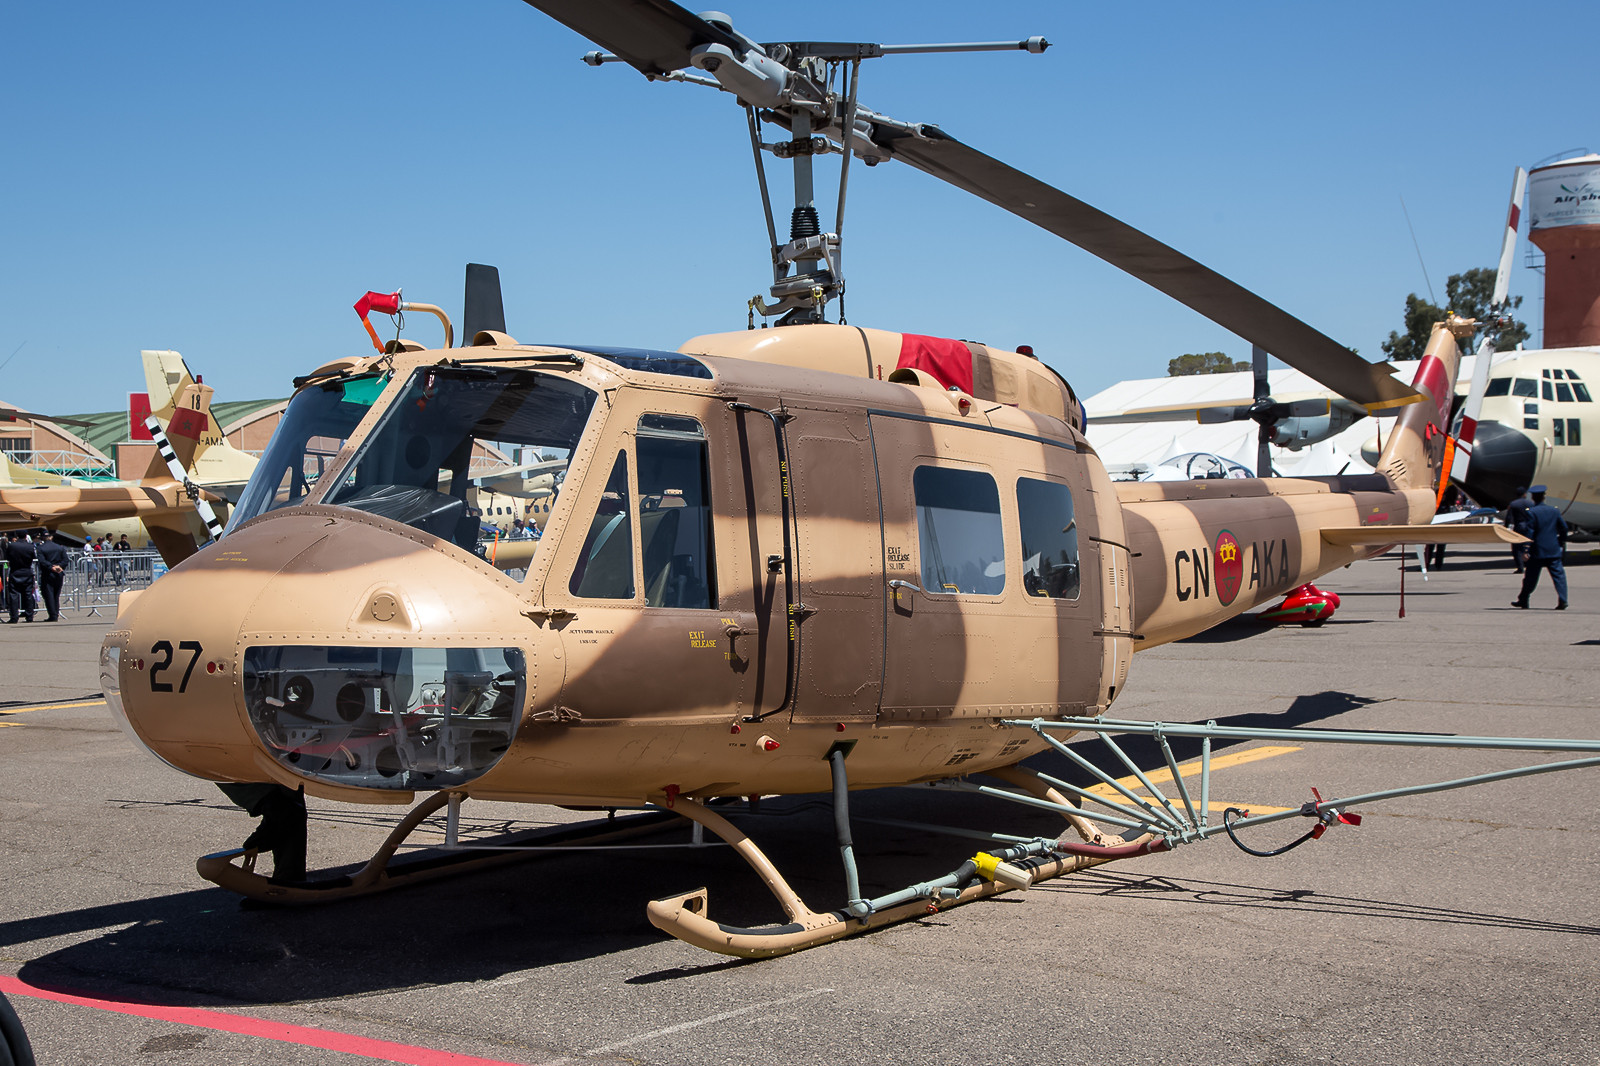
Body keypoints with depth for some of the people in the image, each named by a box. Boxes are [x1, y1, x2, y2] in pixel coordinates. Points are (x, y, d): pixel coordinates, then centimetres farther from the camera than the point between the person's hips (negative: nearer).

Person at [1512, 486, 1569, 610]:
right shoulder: (1554, 511, 4)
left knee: (1531, 577, 6)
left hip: (1537, 551, -3)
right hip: (1554, 550, 3)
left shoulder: (1531, 512, -9)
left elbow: (1529, 532, -13)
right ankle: (1562, 601, -9)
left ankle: (1523, 601, 16)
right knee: (1558, 575, 1)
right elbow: (1563, 528, 10)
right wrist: (1562, 543, 24)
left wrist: (1526, 550, -11)